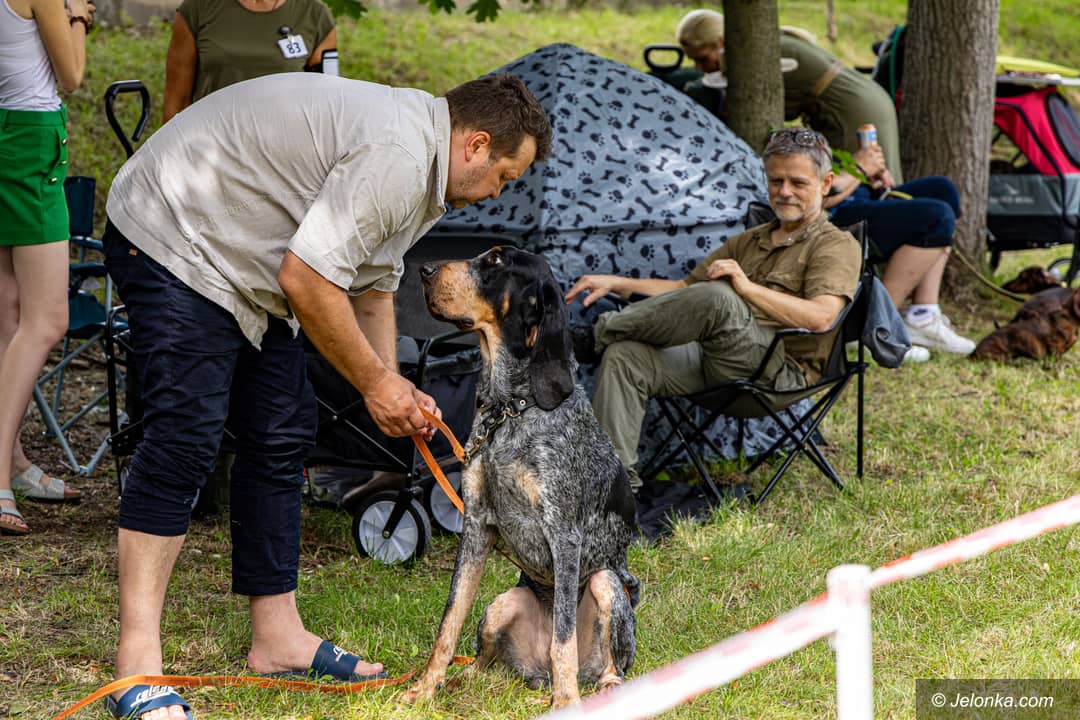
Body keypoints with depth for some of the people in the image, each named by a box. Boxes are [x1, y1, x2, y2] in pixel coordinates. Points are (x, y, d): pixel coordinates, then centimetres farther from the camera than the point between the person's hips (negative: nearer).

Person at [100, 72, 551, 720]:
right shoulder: (396, 156, -24)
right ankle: (138, 662, -19)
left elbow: (374, 282, 20)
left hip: (246, 265, 11)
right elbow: (306, 279, -27)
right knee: (184, 441, -18)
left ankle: (278, 636, 13)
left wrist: (393, 387, 8)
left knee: (282, 436, 8)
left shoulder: (418, 158, 11)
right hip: (171, 239, -11)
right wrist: (375, 382, -15)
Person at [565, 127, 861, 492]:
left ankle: (602, 331, -14)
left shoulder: (837, 245, 5)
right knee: (624, 355, -20)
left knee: (716, 297, -34)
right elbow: (684, 287, 33)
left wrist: (747, 288, -21)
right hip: (712, 362, 7)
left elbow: (821, 317, -14)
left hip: (779, 371, -7)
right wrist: (615, 283, 20)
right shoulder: (751, 240, 29)